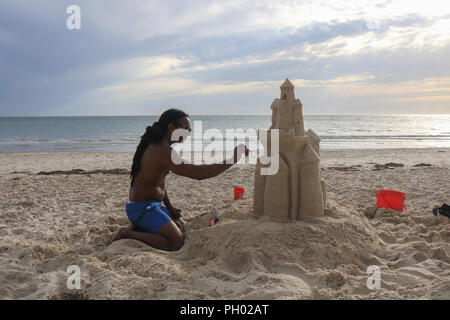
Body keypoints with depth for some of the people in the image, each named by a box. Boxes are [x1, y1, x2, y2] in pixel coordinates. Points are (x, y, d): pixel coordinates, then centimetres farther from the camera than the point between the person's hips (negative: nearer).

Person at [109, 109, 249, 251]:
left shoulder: (156, 145, 9)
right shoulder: (163, 152, -25)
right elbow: (198, 173, -34)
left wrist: (169, 207, 16)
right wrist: (232, 160, -31)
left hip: (153, 205, 11)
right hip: (142, 208, -11)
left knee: (180, 226, 22)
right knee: (176, 242, -18)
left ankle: (136, 226, 16)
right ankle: (127, 234, -9)